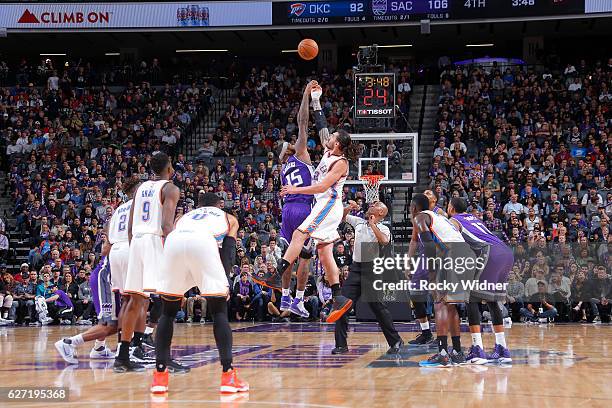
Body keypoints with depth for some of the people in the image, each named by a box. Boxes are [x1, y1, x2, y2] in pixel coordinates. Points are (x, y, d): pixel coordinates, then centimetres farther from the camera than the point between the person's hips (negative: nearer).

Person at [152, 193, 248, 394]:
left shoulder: (185, 216, 43)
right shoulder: (229, 218, 36)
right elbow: (228, 254, 19)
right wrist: (224, 282, 18)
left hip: (174, 242, 3)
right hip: (204, 242, -2)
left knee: (167, 311, 17)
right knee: (219, 311, 10)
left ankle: (160, 376, 13)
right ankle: (228, 375, 2)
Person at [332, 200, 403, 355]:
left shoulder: (383, 228, 0)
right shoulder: (359, 222, 16)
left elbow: (384, 241, -21)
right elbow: (343, 216, 28)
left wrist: (373, 224, -13)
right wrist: (349, 207, 9)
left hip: (371, 269, -5)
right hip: (355, 268, 5)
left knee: (378, 307, -4)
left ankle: (395, 341, 10)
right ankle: (341, 345, 0)